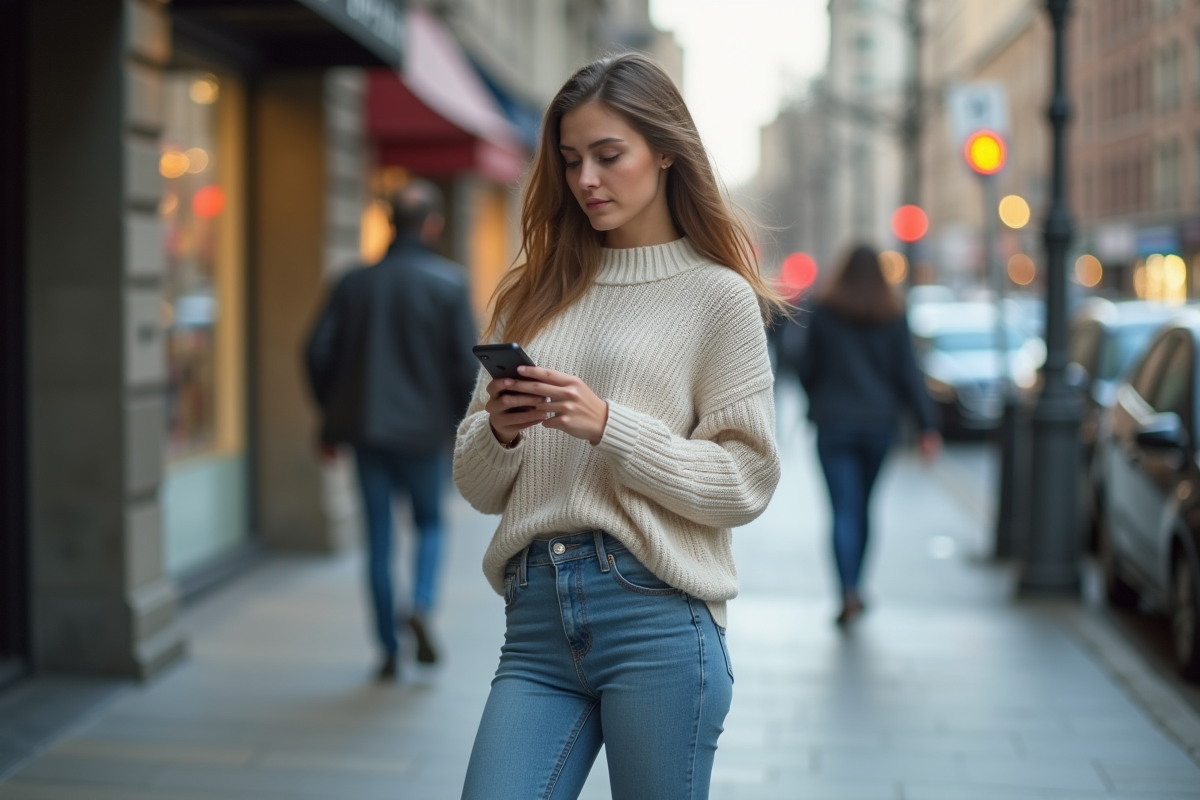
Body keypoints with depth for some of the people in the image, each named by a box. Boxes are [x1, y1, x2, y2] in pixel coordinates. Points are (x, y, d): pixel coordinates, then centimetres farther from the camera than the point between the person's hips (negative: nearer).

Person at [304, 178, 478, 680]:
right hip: (424, 430, -2)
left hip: (367, 428, 2)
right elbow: (465, 362, -8)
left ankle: (389, 649, 12)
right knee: (430, 523, 18)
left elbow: (318, 353, 2)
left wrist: (332, 422, 12)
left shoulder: (355, 282, 3)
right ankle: (421, 606, -6)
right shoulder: (449, 283, -5)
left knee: (378, 538, 9)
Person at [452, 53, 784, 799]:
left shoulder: (719, 296, 2)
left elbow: (746, 482, -4)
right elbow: (477, 486, 15)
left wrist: (607, 426, -14)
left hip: (657, 621, -3)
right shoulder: (532, 297, 14)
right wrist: (500, 433, -7)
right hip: (537, 621, 4)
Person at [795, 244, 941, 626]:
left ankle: (850, 594, -18)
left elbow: (807, 368, 1)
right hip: (879, 422, 3)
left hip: (834, 422, -2)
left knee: (844, 509, -5)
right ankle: (853, 587, 24)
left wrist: (816, 402, 21)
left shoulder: (824, 312, -4)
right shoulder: (893, 315, 1)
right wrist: (927, 425, -4)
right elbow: (908, 372, -4)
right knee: (862, 505, 16)